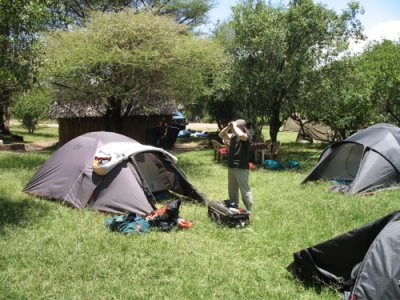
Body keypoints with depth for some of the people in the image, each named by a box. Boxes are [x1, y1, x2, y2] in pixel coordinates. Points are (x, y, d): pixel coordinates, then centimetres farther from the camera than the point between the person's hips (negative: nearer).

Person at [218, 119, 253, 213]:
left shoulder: (247, 136, -11)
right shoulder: (233, 136, 7)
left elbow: (241, 135, -34)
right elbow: (221, 135, 15)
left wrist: (234, 125, -19)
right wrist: (228, 127, 1)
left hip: (241, 168, -8)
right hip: (231, 167, 8)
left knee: (245, 190, -2)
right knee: (232, 190, 18)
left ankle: (248, 210, 7)